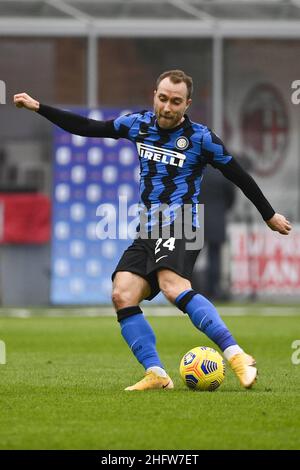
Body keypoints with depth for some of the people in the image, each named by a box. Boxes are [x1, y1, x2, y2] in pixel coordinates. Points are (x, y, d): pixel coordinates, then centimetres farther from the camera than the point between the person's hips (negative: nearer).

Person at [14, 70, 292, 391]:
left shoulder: (201, 138, -4)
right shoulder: (139, 124, 9)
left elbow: (239, 177, 5)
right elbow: (86, 127, 19)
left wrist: (269, 215, 13)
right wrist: (38, 108, 18)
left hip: (180, 228, -6)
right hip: (148, 232, 6)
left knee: (173, 286, -33)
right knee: (122, 295, -16)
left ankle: (236, 356, -39)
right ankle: (156, 374, -17)